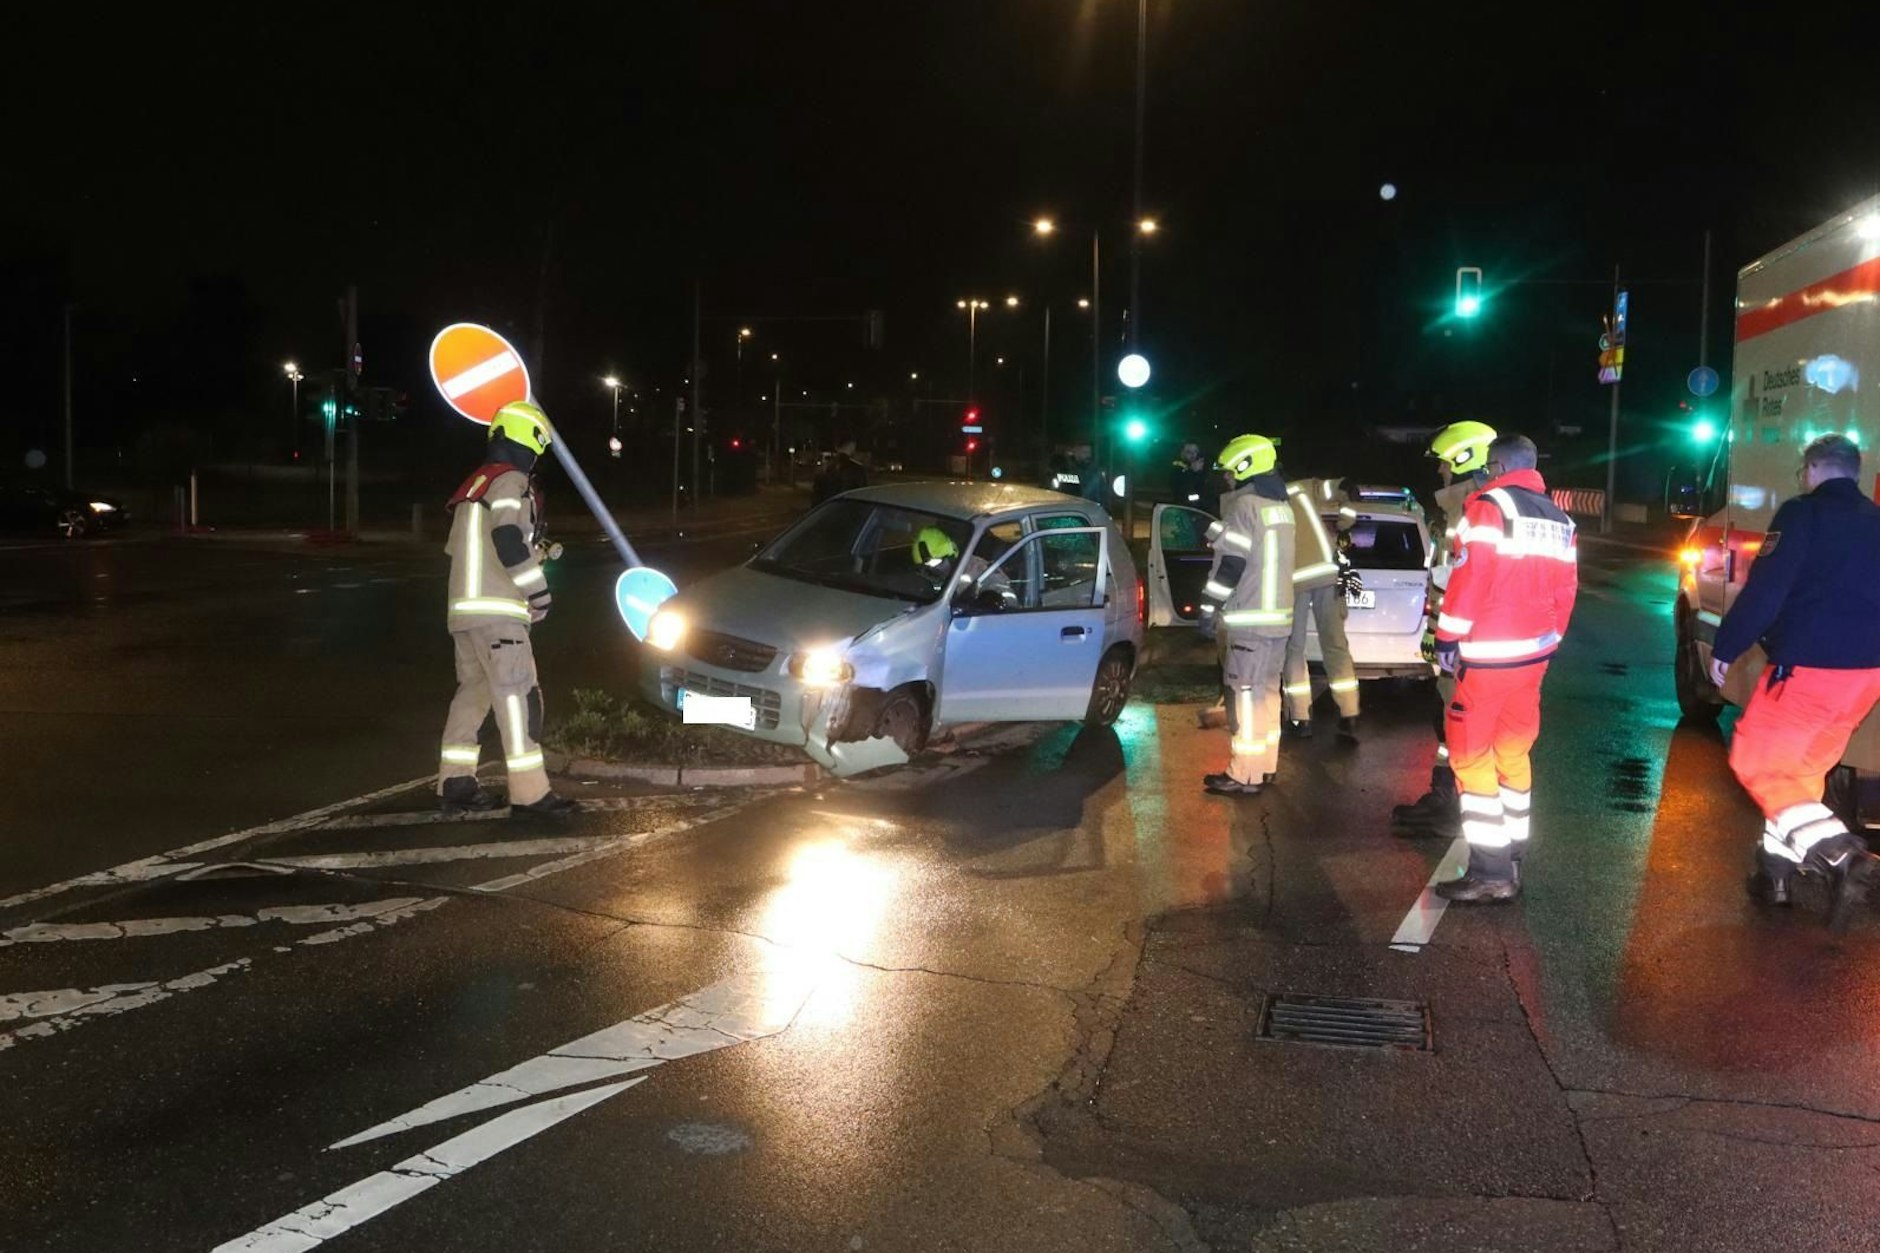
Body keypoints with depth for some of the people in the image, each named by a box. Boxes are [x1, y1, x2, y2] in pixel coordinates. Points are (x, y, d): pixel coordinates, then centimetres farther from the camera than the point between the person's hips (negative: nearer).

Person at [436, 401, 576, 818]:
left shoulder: (474, 484, 19)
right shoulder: (511, 481, -9)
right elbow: (508, 540, -21)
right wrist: (538, 589, -15)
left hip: (462, 607, 9)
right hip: (496, 611, -9)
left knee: (473, 690, 16)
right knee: (518, 695, -10)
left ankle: (455, 782, 20)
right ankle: (529, 792, -13)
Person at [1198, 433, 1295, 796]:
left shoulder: (1245, 506, -15)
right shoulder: (1281, 506, 13)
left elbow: (1231, 564, -18)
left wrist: (1208, 607, -11)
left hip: (1248, 619, -9)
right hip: (1277, 614, 9)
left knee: (1246, 695, -6)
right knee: (1266, 692, 15)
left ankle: (1245, 775, -5)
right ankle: (1265, 764, 22)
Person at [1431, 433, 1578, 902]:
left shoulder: (1489, 507, -10)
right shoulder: (1559, 521, 13)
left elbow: (1469, 579, -16)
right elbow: (1565, 591, 13)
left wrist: (1448, 638, -11)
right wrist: (1547, 643, 20)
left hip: (1487, 657, -8)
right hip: (1533, 654, 8)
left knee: (1471, 754, -3)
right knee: (1513, 752, 16)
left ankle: (1490, 872, -7)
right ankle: (1511, 860, 22)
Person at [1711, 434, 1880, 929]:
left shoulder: (1803, 515, -8)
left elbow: (1764, 590, -15)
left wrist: (1725, 648, -7)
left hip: (1809, 666, -8)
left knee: (1755, 761, 0)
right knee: (1801, 767, 20)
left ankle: (1839, 853, -16)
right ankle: (1779, 865, 25)